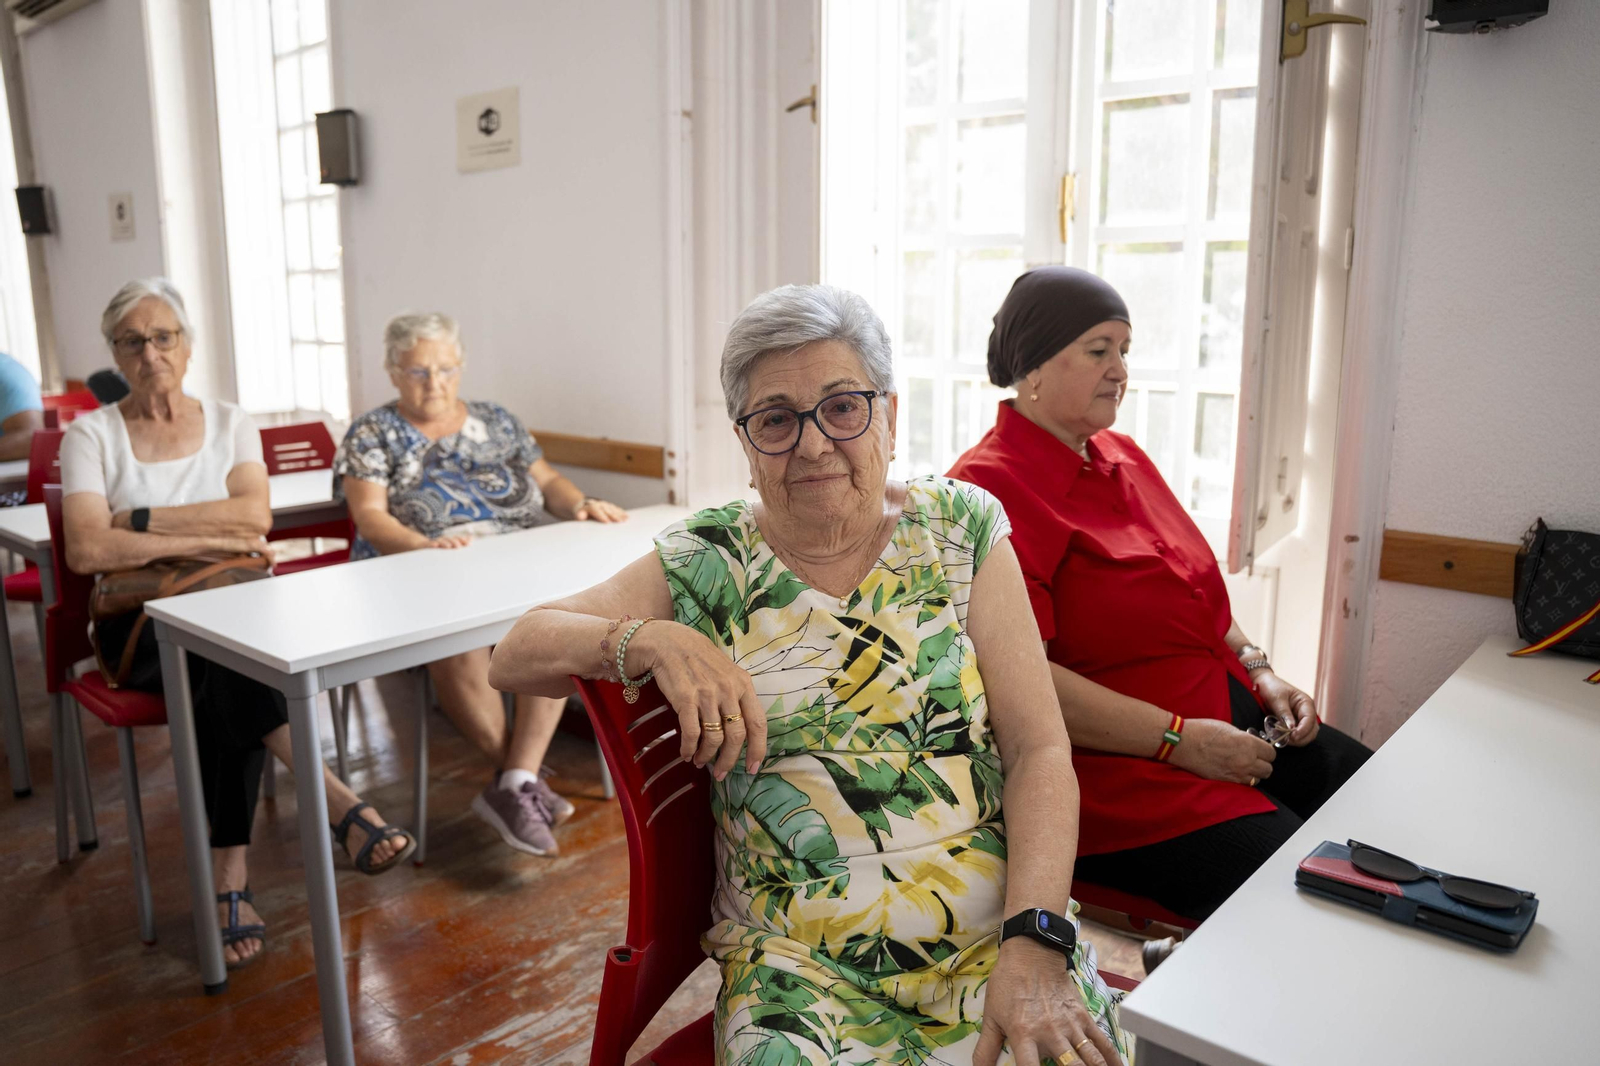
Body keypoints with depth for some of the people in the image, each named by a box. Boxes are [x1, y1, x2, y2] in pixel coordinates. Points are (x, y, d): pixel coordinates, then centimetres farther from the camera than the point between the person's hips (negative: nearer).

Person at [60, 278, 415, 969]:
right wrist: (209, 538, -16)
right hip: (139, 621, -1)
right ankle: (341, 805, -37)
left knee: (225, 678, -34)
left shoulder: (230, 424, 11)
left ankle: (229, 875, -32)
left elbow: (256, 515, -9)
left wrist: (140, 519, -11)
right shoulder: (92, 434, 4)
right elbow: (85, 551, -12)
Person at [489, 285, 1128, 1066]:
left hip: (992, 935, 1)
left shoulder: (964, 528, 2)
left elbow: (1039, 749, -1)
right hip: (800, 965, 0)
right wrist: (653, 640, -20)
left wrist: (1033, 946, -14)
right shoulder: (705, 563, 2)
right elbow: (513, 657, -1)